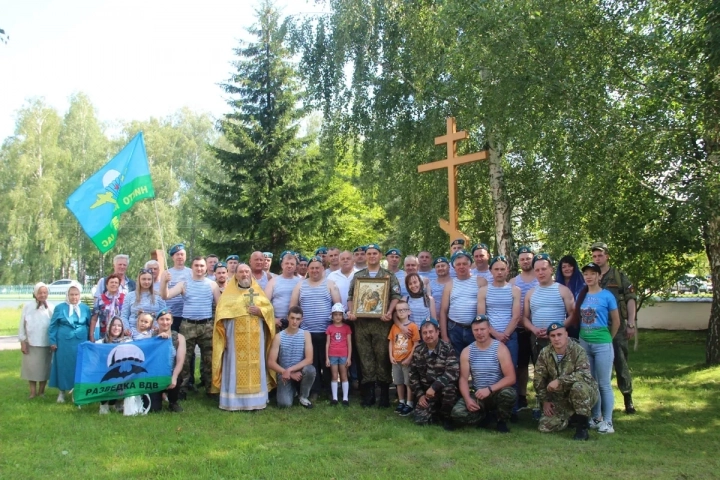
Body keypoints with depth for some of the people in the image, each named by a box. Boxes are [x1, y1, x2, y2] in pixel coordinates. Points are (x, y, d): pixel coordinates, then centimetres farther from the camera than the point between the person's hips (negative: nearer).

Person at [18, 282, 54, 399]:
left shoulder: (51, 308, -3)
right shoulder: (27, 306, -3)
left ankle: (41, 391, 19)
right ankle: (33, 392, 14)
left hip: (46, 344, 0)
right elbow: (22, 325, 0)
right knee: (31, 367, 5)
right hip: (30, 344, 0)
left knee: (44, 368, 8)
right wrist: (22, 341, -3)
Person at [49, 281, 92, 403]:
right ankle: (62, 392, 18)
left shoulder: (85, 308, 6)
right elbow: (53, 326, 3)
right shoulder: (60, 308, 0)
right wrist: (53, 342, -3)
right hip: (63, 342, -1)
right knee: (63, 365, 5)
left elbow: (91, 325, 12)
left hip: (81, 342, 1)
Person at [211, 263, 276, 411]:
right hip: (236, 337, -2)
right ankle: (233, 401, 1)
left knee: (255, 366, 1)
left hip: (255, 337, 2)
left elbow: (269, 308, 8)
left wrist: (260, 311, -9)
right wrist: (236, 309, -11)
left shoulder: (258, 291, 15)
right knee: (235, 366, -3)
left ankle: (255, 400, 7)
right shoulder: (229, 292, 9)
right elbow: (221, 310, 0)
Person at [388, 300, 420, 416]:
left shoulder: (413, 326, -9)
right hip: (396, 360, 5)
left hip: (407, 360, -5)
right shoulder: (394, 327, 5)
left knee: (409, 382, 1)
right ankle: (401, 402, 25)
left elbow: (416, 344, -10)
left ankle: (409, 404, 8)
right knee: (399, 382, 13)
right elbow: (391, 342, 10)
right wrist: (391, 356, 0)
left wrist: (409, 358, -13)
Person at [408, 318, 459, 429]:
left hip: (443, 388, -3)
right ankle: (437, 412, 17)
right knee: (419, 419, -18)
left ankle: (445, 416, -8)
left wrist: (434, 387, -30)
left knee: (448, 388, -37)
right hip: (426, 392, 3)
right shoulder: (418, 350, 0)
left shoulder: (447, 348, -13)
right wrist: (420, 395, -6)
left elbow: (453, 372, -25)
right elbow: (413, 375, 4)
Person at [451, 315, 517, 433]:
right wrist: (467, 399, -20)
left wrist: (490, 389, -28)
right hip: (477, 395, 2)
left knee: (508, 393, -37)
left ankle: (502, 421, -4)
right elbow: (463, 378, -2)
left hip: (497, 393, -2)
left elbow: (511, 378, -16)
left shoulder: (500, 348, -10)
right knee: (457, 413, -25)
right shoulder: (467, 351, 1)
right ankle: (484, 416, 9)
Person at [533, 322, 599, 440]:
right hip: (560, 399, 4)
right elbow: (538, 380, 3)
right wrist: (545, 401, -2)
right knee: (545, 427, -12)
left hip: (584, 395, -4)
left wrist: (560, 381, -36)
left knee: (578, 386, -39)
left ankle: (582, 427, -21)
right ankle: (571, 417, 19)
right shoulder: (544, 353, -4)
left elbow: (584, 374, -33)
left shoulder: (577, 351, -17)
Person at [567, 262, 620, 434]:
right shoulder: (581, 295, 7)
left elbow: (616, 321, 0)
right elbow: (575, 317, 13)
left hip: (602, 344, -5)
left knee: (604, 384, 0)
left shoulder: (607, 295, -7)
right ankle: (596, 417, 22)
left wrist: (608, 339, 7)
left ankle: (607, 421, 6)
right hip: (584, 343, 5)